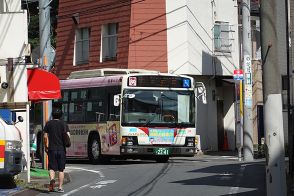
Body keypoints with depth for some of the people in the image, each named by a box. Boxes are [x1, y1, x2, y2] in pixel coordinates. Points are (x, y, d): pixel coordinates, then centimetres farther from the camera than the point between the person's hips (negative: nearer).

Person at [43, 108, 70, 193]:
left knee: (52, 167, 3)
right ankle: (60, 187, 7)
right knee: (61, 169, 8)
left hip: (52, 149, 0)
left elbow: (45, 137, 0)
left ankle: (52, 179, -26)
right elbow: (68, 136, -6)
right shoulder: (64, 124, 4)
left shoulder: (48, 124, 4)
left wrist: (46, 147, 11)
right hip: (62, 149, 1)